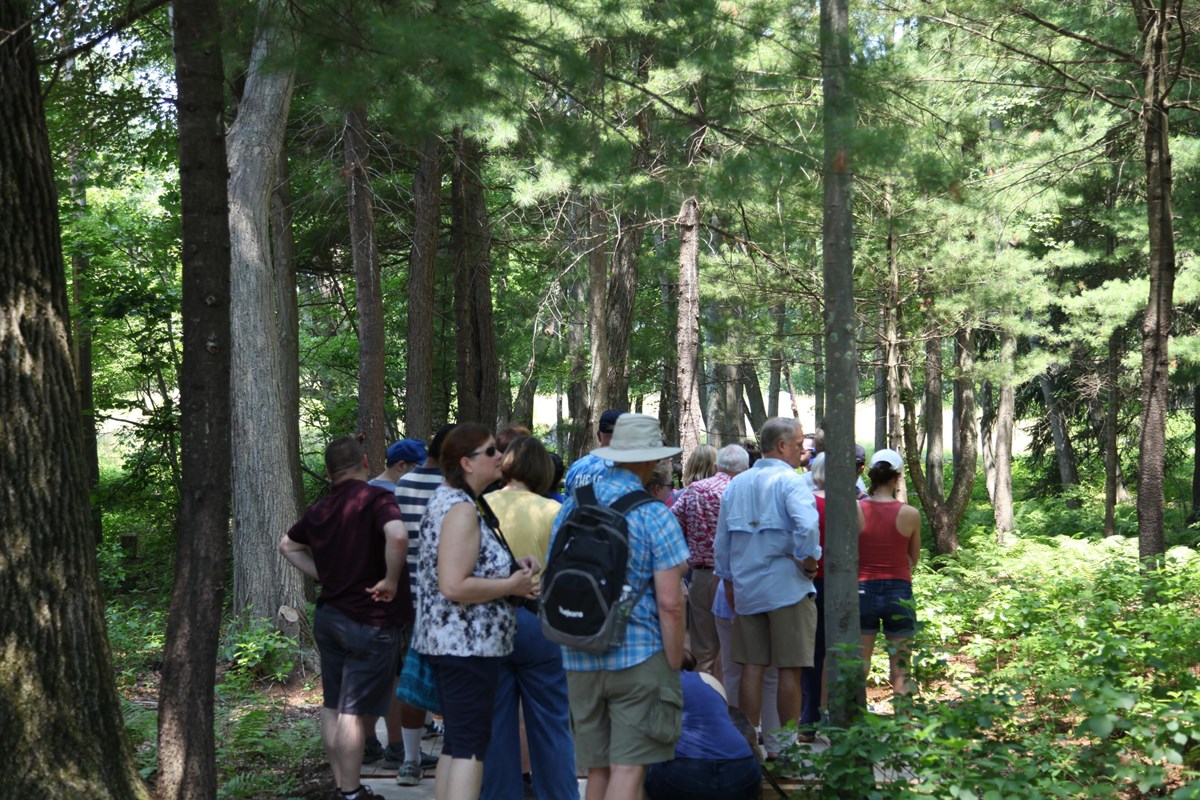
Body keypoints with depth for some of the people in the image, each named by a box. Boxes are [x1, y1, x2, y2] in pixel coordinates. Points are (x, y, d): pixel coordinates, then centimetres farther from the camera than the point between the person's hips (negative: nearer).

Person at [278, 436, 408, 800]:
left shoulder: (319, 509, 8)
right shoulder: (375, 498, -15)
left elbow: (287, 545, 23)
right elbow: (397, 535, -34)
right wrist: (391, 580, -20)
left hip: (328, 616, 7)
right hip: (369, 622, -7)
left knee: (333, 707, 14)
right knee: (353, 713, -3)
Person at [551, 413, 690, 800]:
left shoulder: (571, 507, 7)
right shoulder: (654, 515, -9)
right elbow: (670, 603, -13)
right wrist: (674, 668, -4)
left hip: (580, 660, 5)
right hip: (640, 658, -5)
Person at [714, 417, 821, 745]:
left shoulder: (736, 485, 12)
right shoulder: (789, 481, -10)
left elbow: (722, 540, 17)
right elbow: (807, 525, -27)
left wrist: (728, 582, 25)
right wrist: (809, 561, -13)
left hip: (745, 590, 6)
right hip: (787, 587, -6)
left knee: (751, 667, 9)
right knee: (790, 669, 1)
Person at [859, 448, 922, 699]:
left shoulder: (856, 509, -6)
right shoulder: (910, 514, -6)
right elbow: (914, 558, 8)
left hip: (863, 591, 0)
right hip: (899, 592, 0)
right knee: (900, 670, 8)